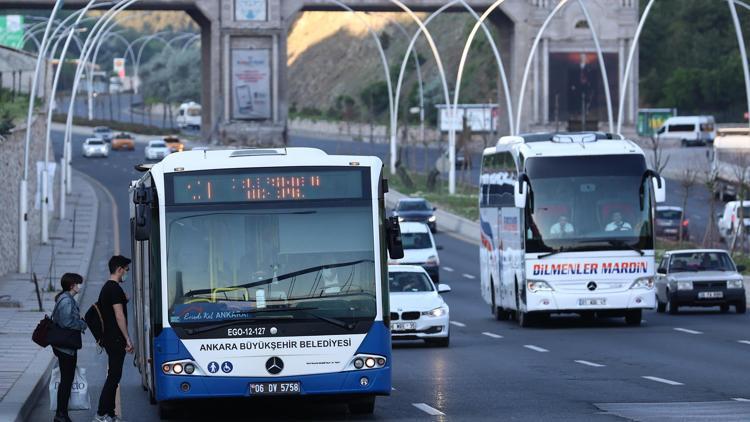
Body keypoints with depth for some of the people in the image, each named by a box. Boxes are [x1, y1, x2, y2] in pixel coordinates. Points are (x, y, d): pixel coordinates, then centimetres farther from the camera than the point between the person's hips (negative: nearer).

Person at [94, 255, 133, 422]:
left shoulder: (106, 288, 16)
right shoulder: (115, 289, -15)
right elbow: (119, 316, -19)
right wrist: (127, 339, -17)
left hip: (108, 338, 10)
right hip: (116, 339, -10)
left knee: (114, 376, 12)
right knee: (114, 376, -9)